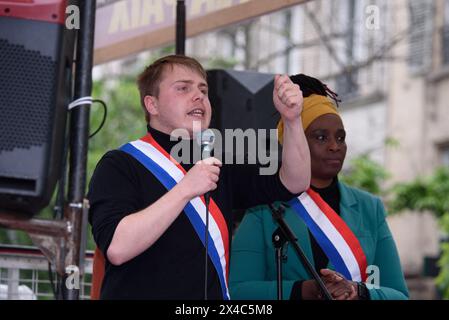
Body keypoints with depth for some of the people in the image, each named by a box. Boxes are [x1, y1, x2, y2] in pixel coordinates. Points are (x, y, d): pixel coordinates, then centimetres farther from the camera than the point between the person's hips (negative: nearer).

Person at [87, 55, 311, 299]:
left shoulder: (216, 166, 13)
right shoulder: (119, 165, -7)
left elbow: (292, 183, 6)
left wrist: (291, 118, -7)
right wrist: (185, 189, -23)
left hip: (214, 293, 5)